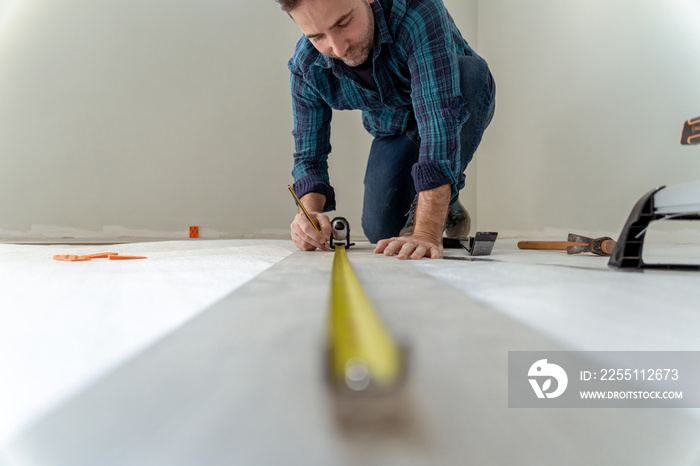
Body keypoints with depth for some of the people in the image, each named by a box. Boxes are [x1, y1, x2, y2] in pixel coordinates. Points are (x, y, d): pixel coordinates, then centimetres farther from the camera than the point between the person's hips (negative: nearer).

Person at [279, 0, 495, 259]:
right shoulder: (305, 68, -23)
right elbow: (309, 155, -16)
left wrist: (427, 233, -56)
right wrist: (309, 211, -38)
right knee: (381, 230, -11)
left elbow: (440, 120, -48)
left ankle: (438, 203, -19)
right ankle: (447, 208, 22)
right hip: (394, 129, 3)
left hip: (465, 112, -2)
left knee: (469, 71, -37)